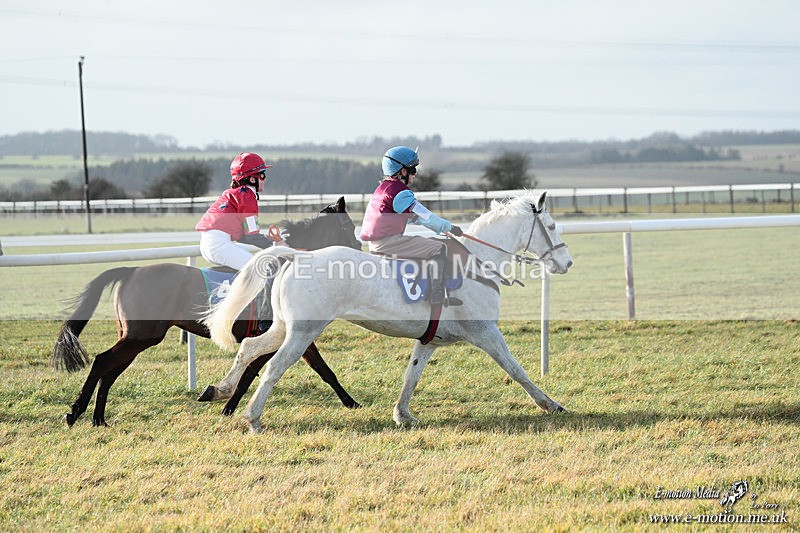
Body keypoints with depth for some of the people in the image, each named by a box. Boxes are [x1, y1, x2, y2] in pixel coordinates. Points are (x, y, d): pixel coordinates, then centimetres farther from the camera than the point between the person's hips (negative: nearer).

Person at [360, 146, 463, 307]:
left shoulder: (383, 188, 18)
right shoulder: (400, 192, -13)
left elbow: (411, 215, 26)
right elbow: (424, 217, -13)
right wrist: (449, 227, -2)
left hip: (375, 242, 10)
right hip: (388, 243, -10)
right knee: (438, 249, -10)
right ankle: (437, 295, -20)